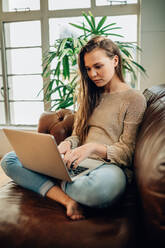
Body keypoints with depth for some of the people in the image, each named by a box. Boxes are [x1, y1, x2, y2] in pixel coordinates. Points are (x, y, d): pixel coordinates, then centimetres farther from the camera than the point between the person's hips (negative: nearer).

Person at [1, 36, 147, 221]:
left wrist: (94, 147, -20)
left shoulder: (134, 99, 1)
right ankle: (68, 200, -23)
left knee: (102, 187, -44)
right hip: (78, 163, 6)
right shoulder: (90, 95, 20)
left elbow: (127, 152, -3)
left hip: (110, 165, -5)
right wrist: (65, 145, -6)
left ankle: (54, 183, -11)